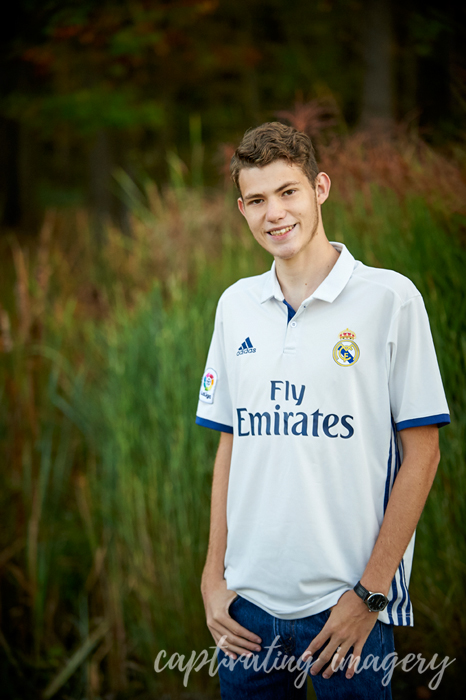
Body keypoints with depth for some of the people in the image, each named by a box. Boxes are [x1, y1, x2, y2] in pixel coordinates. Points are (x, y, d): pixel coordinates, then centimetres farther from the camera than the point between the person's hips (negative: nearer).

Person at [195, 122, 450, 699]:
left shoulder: (389, 298, -6)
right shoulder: (235, 305, 8)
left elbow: (421, 453, -7)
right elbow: (229, 446, 13)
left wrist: (369, 592, -11)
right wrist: (213, 576, 6)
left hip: (345, 604, -4)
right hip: (248, 601, 4)